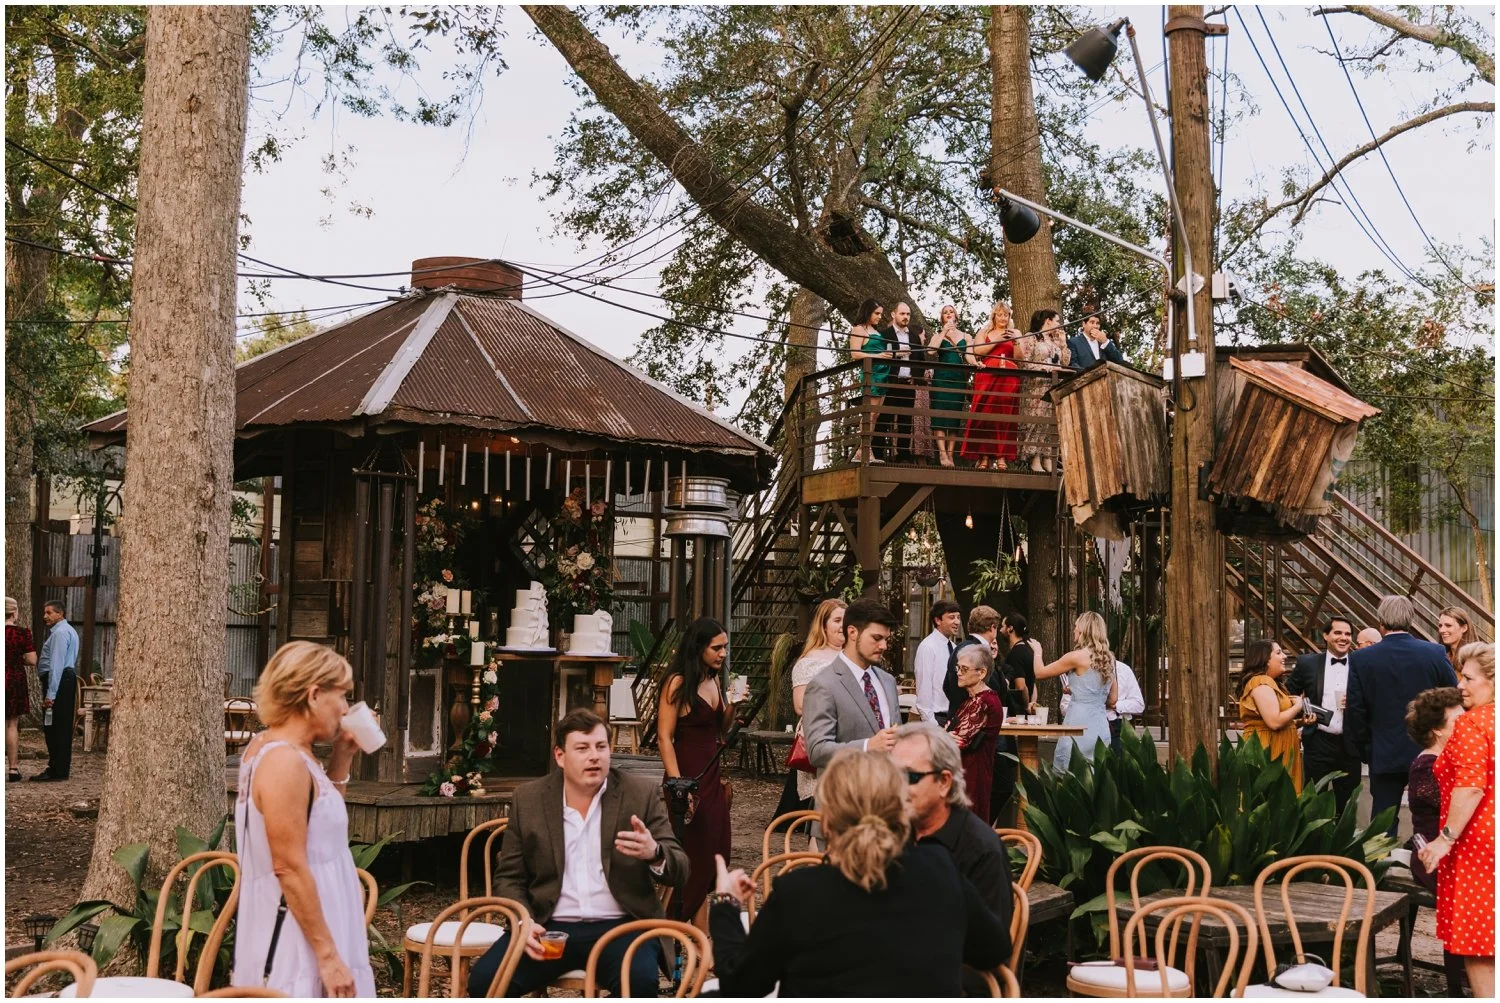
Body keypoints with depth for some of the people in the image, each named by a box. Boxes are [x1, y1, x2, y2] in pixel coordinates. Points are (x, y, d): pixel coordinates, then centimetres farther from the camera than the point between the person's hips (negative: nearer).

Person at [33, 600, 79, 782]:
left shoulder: (60, 632, -14)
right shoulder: (68, 630, 20)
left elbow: (56, 664, -21)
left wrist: (50, 694, -24)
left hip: (58, 679, -11)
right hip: (68, 677, 11)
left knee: (54, 727, -8)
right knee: (61, 726, 13)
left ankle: (58, 771, -7)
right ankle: (58, 769, 18)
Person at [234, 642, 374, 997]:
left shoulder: (274, 748, 10)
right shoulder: (285, 761, -19)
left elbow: (321, 820, 24)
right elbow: (289, 868, -23)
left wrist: (341, 758, 13)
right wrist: (328, 955, -21)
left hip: (299, 935, 10)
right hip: (298, 944, -10)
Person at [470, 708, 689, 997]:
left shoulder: (642, 794, 2)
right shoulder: (528, 799, 7)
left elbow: (679, 871, 0)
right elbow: (508, 877, 11)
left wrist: (654, 853, -25)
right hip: (549, 928, 2)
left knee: (639, 980, -33)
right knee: (485, 978, -23)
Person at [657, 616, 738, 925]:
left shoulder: (714, 681, 11)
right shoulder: (678, 683, -12)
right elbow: (664, 737, -15)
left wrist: (732, 703, 2)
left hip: (712, 777, 8)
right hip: (688, 776, -8)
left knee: (714, 854, 9)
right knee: (689, 857, -4)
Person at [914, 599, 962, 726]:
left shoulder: (953, 648, 12)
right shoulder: (928, 647, -12)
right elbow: (924, 689, -15)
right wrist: (930, 723, -17)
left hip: (955, 717, 7)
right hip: (936, 718, -7)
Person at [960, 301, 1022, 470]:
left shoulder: (1015, 333, 15)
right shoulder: (984, 332, 14)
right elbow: (977, 351, -1)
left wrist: (1015, 341, -9)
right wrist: (996, 341, -9)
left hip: (1009, 379, 1)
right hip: (987, 377, -1)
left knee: (1004, 416, -3)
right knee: (985, 414, -7)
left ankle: (1001, 456, -3)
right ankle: (984, 456, -6)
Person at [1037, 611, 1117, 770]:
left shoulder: (1078, 656, -8)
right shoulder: (1109, 659, 11)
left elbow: (1039, 673, 0)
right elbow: (1112, 699, 17)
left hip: (1079, 726, -7)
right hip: (1101, 728, 7)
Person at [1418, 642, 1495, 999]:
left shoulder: (1471, 723, -13)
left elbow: (1471, 786, -23)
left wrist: (1445, 838, -20)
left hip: (1479, 841, -8)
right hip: (1487, 838, 8)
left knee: (1477, 946, -1)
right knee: (1486, 940, 15)